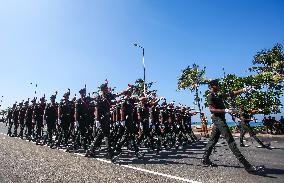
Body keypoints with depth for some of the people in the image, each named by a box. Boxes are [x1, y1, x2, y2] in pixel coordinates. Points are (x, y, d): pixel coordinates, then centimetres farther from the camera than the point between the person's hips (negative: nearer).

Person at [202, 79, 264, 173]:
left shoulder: (218, 96, 20)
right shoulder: (210, 96, -7)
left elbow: (231, 94, 16)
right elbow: (211, 109, -18)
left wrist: (243, 90, 5)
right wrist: (226, 110, -24)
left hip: (220, 119, 10)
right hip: (218, 119, -10)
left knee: (213, 140, 11)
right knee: (231, 141, -13)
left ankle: (205, 159, 17)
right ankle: (247, 165, -14)